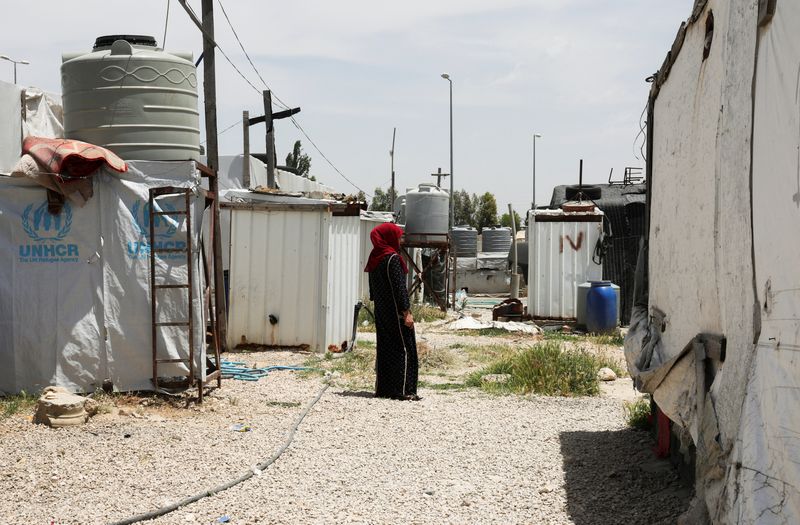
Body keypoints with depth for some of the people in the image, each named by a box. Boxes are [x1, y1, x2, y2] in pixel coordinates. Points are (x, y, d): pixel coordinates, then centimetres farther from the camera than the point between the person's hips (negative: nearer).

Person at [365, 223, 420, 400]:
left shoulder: (374, 259, 9)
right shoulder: (392, 258, -16)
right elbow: (399, 287, -19)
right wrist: (406, 312, -17)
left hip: (381, 311, 8)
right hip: (395, 311, -8)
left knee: (385, 348, 13)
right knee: (404, 348, -3)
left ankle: (382, 387, 15)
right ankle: (403, 389, -4)